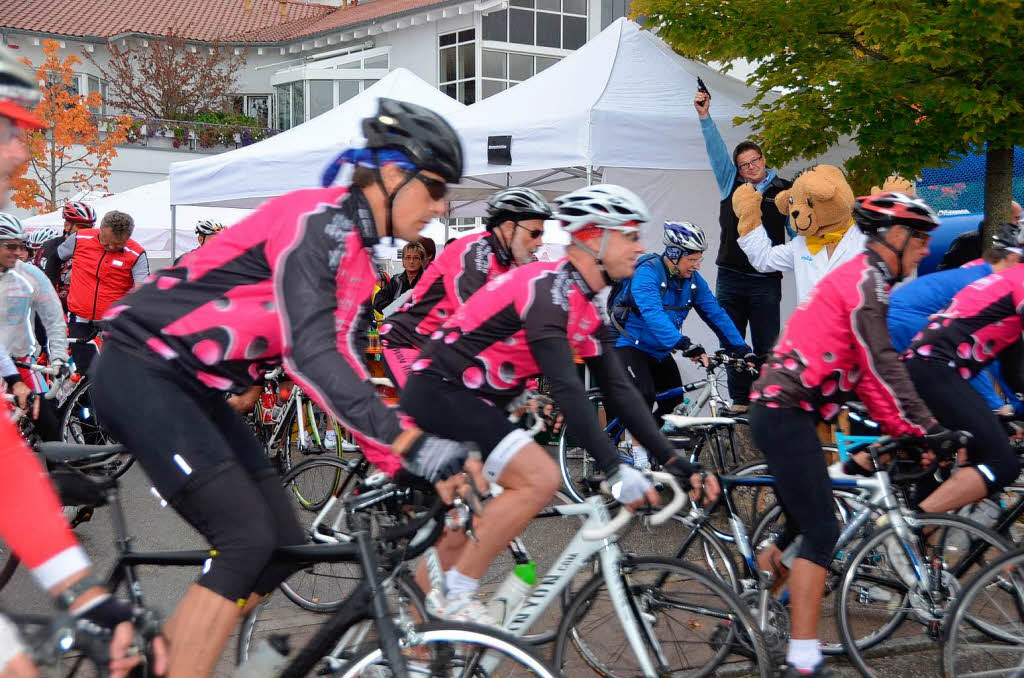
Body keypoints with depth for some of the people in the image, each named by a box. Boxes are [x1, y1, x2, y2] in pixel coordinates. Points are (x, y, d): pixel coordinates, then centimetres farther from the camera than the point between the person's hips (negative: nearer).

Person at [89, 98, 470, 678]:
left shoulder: (360, 257, 9)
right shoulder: (317, 219, -20)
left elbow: (347, 369, 8)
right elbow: (310, 353, -30)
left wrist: (401, 463, 0)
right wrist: (414, 444, -34)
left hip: (198, 390, 9)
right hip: (142, 373, -9)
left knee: (286, 546, 4)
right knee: (249, 540, -17)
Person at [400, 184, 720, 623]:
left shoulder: (587, 310, 10)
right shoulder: (548, 288, -21)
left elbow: (618, 388, 8)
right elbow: (566, 388, -29)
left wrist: (672, 460, 1)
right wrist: (615, 471, -33)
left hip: (469, 400, 11)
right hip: (439, 391, -11)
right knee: (539, 478, -21)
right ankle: (455, 598, -12)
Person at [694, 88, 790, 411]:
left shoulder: (784, 191, 4)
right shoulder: (730, 183, 8)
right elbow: (716, 149, 0)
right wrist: (705, 116, -10)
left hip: (766, 280, -2)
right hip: (730, 277, 3)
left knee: (766, 345, -1)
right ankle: (739, 400, 15)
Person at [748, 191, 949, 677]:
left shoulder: (859, 280, 19)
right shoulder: (866, 280, -12)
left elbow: (866, 372, 19)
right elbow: (883, 368, -20)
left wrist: (897, 428, 14)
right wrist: (928, 430, -19)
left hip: (779, 408, 11)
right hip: (786, 412, -11)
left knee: (799, 521, 19)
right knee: (821, 531, -10)